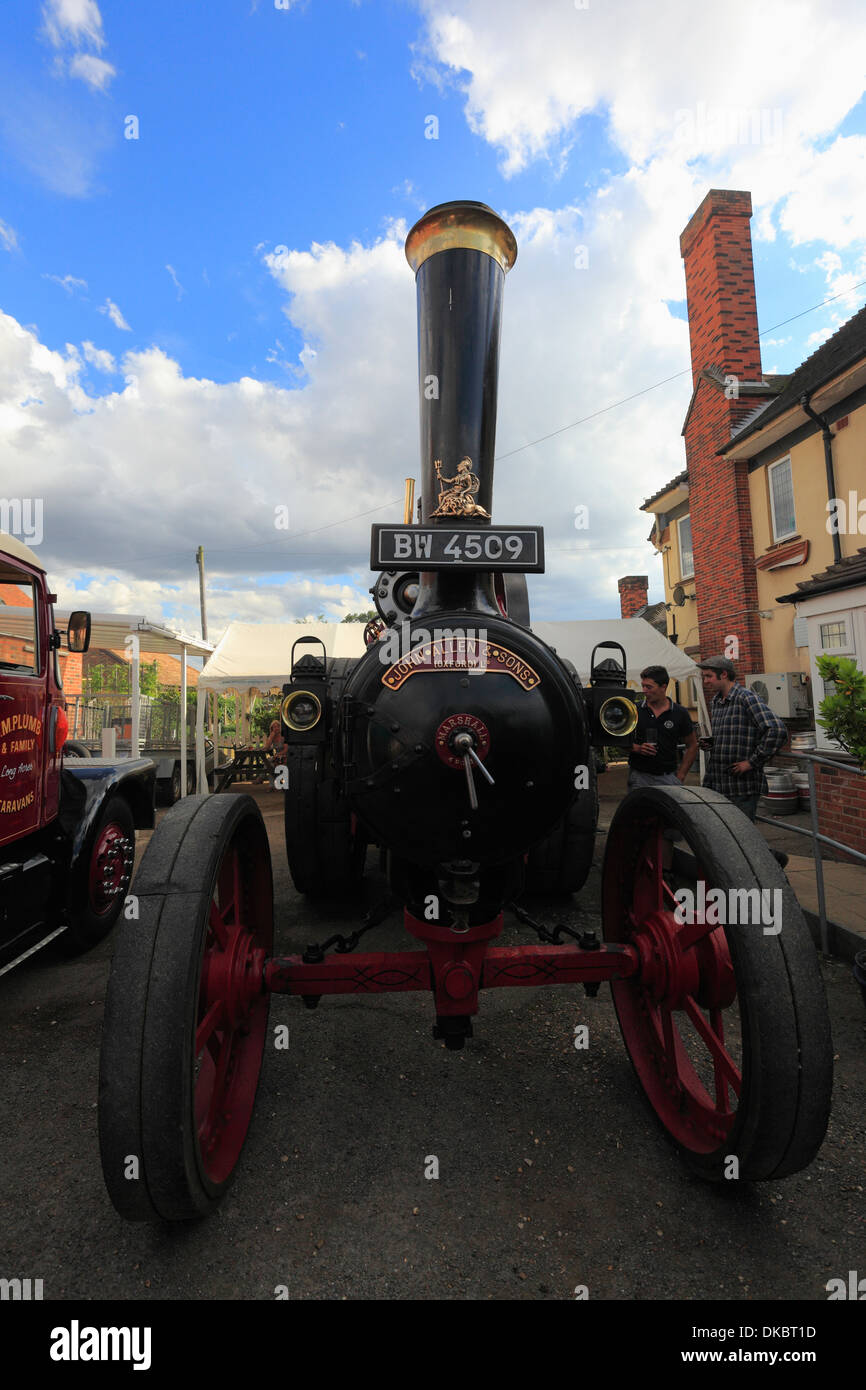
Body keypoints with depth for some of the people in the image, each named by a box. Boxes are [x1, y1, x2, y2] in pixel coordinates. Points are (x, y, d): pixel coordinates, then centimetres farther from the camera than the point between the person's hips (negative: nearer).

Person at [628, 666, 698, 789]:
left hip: (668, 777, 0)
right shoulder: (635, 710, 0)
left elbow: (692, 746, 9)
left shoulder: (680, 713, 2)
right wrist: (637, 748, -12)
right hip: (639, 776, 0)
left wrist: (680, 775, 3)